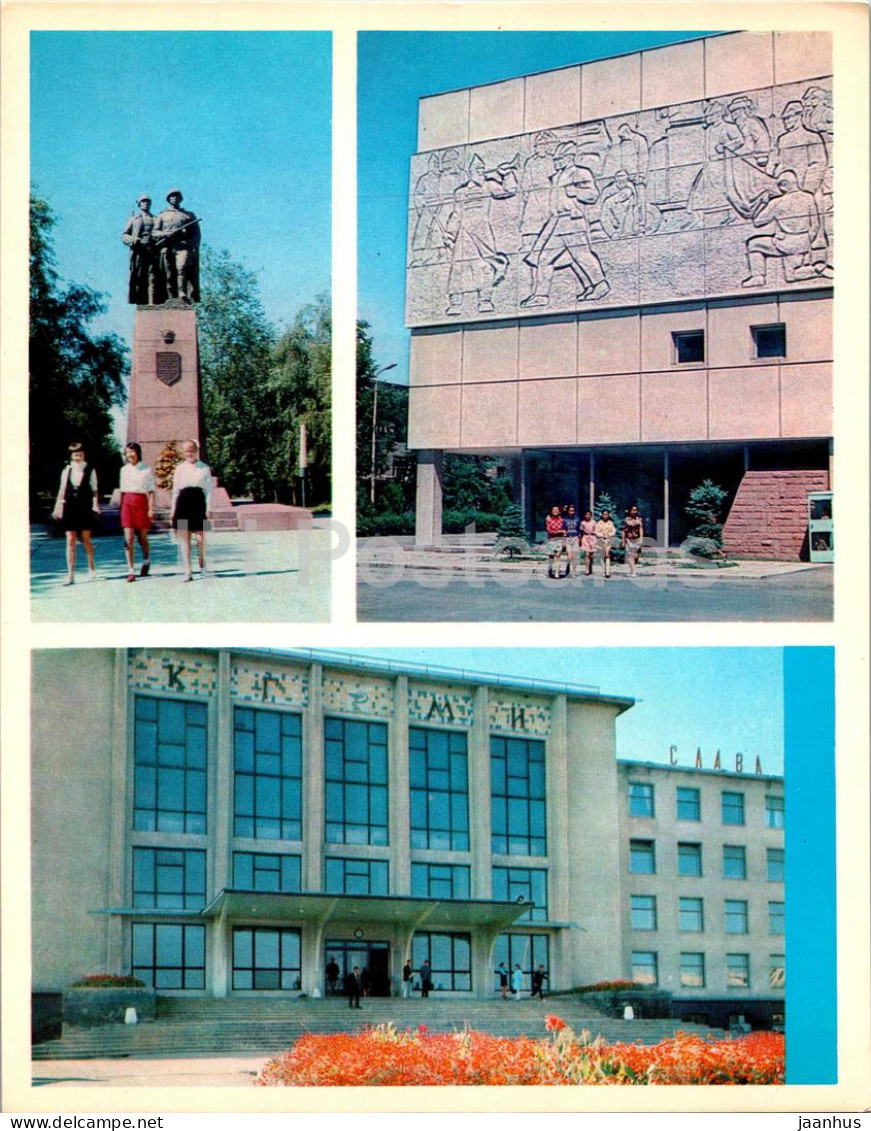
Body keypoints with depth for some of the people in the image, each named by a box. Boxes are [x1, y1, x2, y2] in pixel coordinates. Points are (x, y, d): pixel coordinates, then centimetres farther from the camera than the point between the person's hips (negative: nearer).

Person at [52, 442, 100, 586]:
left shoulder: (90, 471, 2)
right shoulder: (66, 471, 8)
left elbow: (94, 491, 2)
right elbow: (62, 490, 11)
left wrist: (95, 505, -11)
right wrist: (57, 508, 9)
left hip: (85, 509, -2)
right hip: (69, 508, 2)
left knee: (86, 539, 4)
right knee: (70, 541, -1)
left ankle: (92, 568, 25)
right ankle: (70, 575, -1)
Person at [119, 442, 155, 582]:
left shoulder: (146, 469, 0)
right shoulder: (124, 470, 11)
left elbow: (151, 490, 0)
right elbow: (123, 490, 16)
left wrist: (151, 508, -7)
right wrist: (121, 507, 13)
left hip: (141, 502, -2)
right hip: (127, 503, 2)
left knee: (142, 537, 7)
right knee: (128, 538, -7)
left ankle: (146, 560, 36)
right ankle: (130, 571, -9)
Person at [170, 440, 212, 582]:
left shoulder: (204, 468, 5)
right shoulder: (180, 469, 9)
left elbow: (209, 489, 4)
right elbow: (175, 490, 11)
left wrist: (208, 509, -2)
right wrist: (173, 510, 7)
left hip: (199, 500, -1)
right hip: (183, 501, 1)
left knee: (200, 536, 1)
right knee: (184, 538, -1)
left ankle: (202, 564, 26)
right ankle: (187, 571, 2)